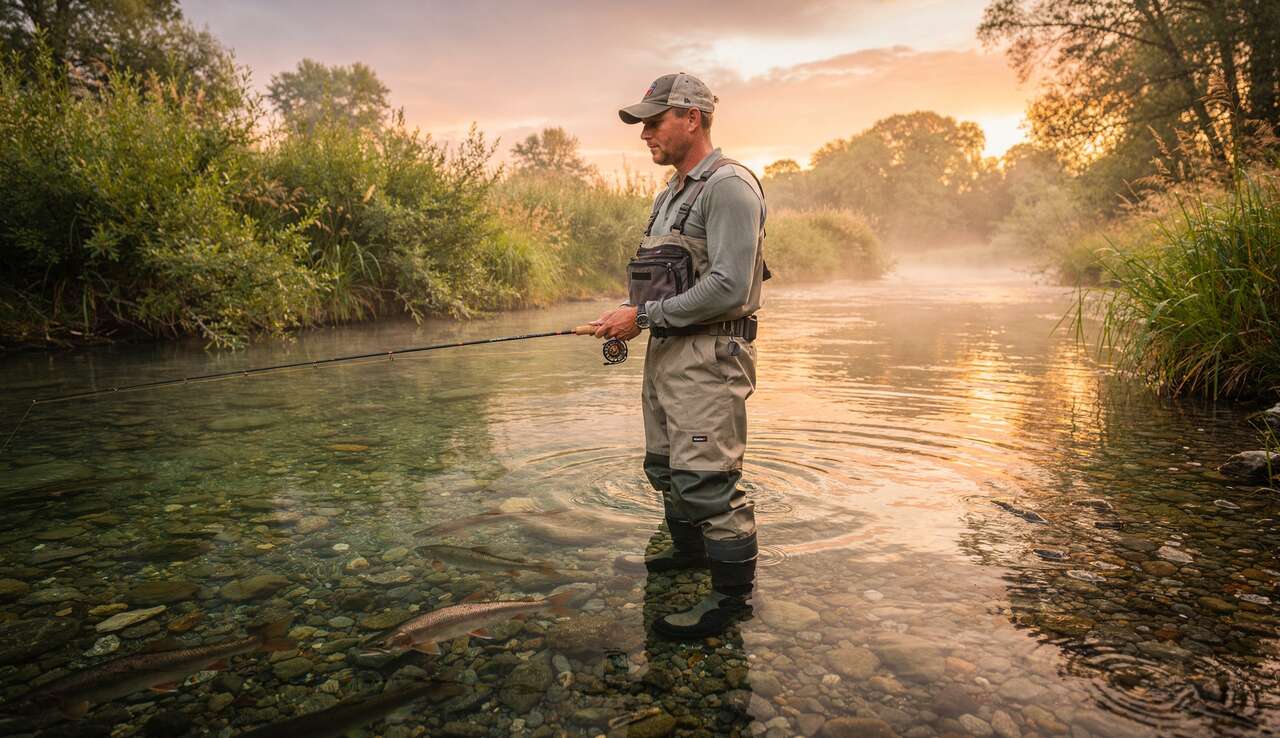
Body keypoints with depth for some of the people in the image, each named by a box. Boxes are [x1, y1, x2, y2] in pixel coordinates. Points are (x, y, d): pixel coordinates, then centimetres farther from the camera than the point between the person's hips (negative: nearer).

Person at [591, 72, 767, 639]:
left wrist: (645, 315, -18)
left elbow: (728, 288, -22)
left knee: (707, 476, -8)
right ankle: (689, 550, 38)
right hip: (666, 351, 10)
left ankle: (733, 592, 6)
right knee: (666, 466, 19)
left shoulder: (729, 187, -13)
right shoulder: (670, 196, 18)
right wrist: (629, 316, 7)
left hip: (709, 354, -10)